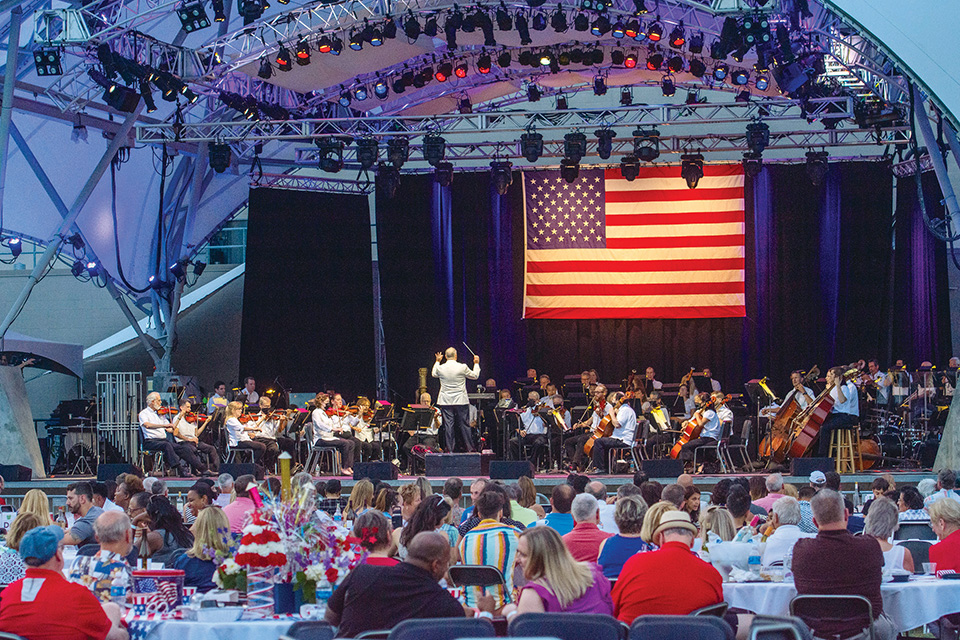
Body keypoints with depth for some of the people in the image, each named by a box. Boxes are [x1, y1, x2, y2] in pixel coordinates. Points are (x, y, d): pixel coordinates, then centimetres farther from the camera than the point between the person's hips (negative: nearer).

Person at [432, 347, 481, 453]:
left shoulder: (440, 368, -5)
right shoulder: (462, 367, -10)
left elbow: (434, 374, 19)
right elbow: (475, 376, 6)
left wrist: (437, 361, 29)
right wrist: (476, 364, 20)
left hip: (445, 402, 1)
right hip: (461, 401, -1)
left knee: (448, 425, 4)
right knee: (464, 424, 6)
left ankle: (449, 448, 4)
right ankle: (469, 448, 10)